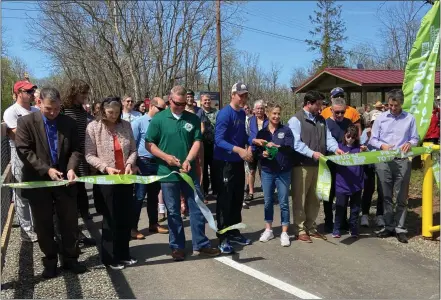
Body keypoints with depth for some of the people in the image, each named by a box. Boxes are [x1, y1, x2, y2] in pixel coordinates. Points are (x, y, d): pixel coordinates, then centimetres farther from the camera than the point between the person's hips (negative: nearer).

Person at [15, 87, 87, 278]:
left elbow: (75, 149, 3)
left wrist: (71, 168, -17)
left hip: (64, 180, 2)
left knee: (70, 223, 8)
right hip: (38, 182, -2)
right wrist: (46, 169, -19)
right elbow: (24, 151, -11)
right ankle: (50, 261, 25)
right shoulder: (26, 122, -5)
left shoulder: (69, 123, 3)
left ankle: (70, 258, 24)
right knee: (43, 225, 9)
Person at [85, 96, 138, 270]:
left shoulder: (126, 125, 3)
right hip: (106, 178, -4)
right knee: (111, 218, 4)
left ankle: (123, 254, 26)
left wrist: (130, 163, -13)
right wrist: (106, 167, -20)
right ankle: (110, 257, 19)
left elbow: (133, 150, 5)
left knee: (126, 217, 11)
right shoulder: (93, 127, -7)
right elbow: (89, 155, -9)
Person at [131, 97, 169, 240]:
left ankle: (153, 224, 27)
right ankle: (133, 228, 8)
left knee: (154, 195, 15)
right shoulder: (138, 122, -6)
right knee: (139, 197, -1)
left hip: (157, 163, 5)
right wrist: (134, 164, -13)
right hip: (143, 163, -5)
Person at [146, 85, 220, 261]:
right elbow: (149, 144, -2)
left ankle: (200, 244, 20)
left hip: (189, 172, 2)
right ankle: (177, 246, 21)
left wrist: (188, 160, -16)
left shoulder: (193, 119, 4)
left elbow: (197, 142, 0)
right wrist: (166, 157, -15)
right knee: (173, 212, 7)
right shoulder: (158, 119, -3)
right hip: (168, 172, -2)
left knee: (197, 208, 7)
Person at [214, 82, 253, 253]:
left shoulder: (242, 114, 8)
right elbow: (219, 140, -24)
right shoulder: (224, 113, -16)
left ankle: (233, 232, 27)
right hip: (225, 162, -8)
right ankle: (223, 238, 5)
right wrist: (239, 150, -33)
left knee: (237, 199, 14)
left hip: (238, 162, 8)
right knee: (225, 200, -3)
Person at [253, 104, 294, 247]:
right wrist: (262, 153, -15)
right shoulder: (261, 132, 7)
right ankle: (268, 230, 23)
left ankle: (284, 233, 11)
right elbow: (256, 151, 5)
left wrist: (275, 146, -20)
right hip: (267, 171, 2)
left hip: (283, 171, -2)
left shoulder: (286, 130, 0)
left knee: (284, 202, 2)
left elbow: (290, 148, -10)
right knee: (268, 201, 10)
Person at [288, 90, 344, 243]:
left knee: (314, 199, 14)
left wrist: (335, 148, -11)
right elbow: (296, 143, -17)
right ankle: (300, 230, 11)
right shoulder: (296, 120, -7)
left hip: (317, 165, 7)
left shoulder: (321, 120, 15)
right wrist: (312, 153, -28)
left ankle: (310, 227, 26)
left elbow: (328, 137, 9)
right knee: (300, 199, 1)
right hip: (301, 165, -7)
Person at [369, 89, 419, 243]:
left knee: (401, 196, 2)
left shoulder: (410, 118, 8)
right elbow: (373, 139, 6)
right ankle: (389, 226, 17)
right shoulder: (381, 118, 7)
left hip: (402, 161, 0)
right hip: (384, 161, 1)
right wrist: (382, 145, -14)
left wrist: (410, 143, -13)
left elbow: (415, 138, 9)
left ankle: (400, 228, 9)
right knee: (386, 196, 7)